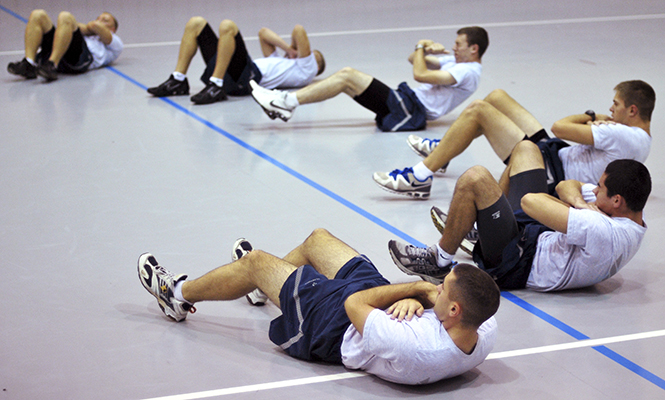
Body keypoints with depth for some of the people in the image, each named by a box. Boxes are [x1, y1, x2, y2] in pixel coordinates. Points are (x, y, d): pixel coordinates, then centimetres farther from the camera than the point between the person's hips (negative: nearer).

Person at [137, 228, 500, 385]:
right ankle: (267, 285, 62)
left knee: (254, 262, 12)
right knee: (317, 238, 26)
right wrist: (415, 297, -27)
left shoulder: (414, 348, -48)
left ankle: (179, 294, 44)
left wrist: (418, 286, -26)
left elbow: (355, 304, -33)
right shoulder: (485, 330, -28)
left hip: (341, 325, -7)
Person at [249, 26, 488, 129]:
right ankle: (287, 100, -7)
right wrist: (428, 51, 5)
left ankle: (288, 102, -16)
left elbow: (420, 74, -21)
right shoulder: (456, 62, 21)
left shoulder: (469, 72, -11)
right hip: (407, 103, 9)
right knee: (347, 74, -1)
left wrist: (422, 47, -2)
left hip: (413, 112, -9)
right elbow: (414, 60, 26)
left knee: (348, 77, -15)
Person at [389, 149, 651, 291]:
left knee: (475, 179, -24)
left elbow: (530, 202, -33)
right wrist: (578, 202, -20)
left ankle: (439, 262, -2)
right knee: (525, 148, 15)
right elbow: (567, 186, 3)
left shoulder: (604, 232, -35)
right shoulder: (633, 225, -4)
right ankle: (472, 226, 31)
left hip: (520, 266, -10)